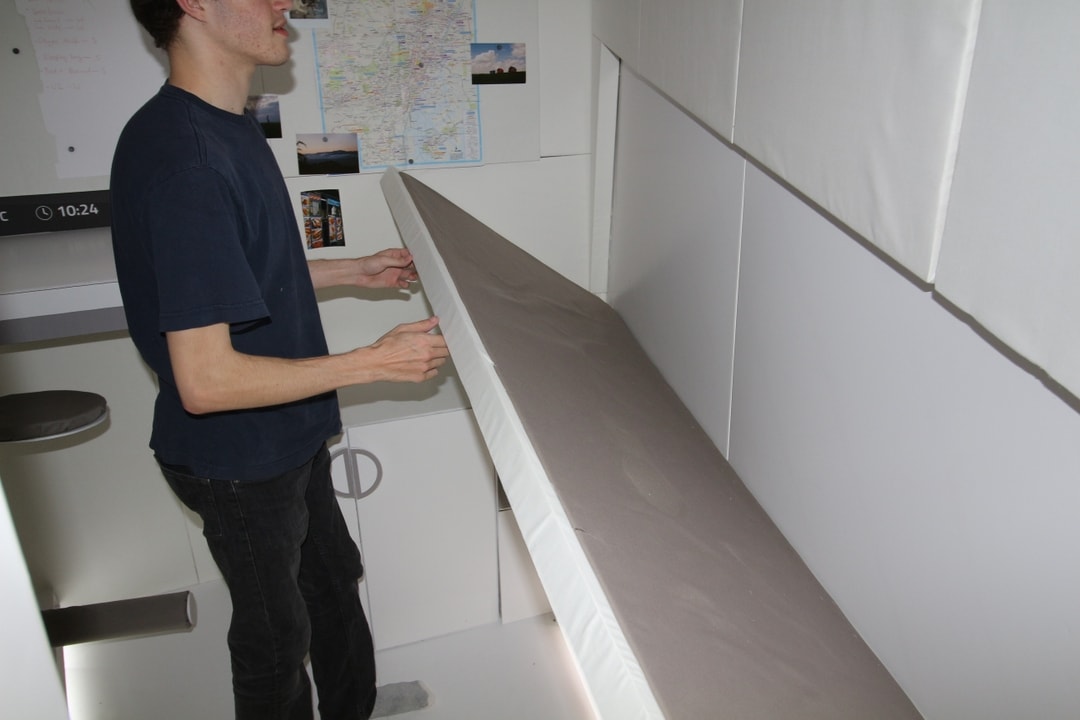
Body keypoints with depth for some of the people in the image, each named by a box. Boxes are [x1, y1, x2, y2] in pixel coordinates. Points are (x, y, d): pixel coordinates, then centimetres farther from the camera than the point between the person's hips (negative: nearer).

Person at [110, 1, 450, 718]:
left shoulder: (227, 126, 0)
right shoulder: (185, 161, -31)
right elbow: (204, 380, -32)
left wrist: (354, 270, 12)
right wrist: (376, 362, -27)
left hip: (289, 438, 10)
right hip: (240, 462, -9)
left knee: (334, 580, 27)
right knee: (277, 632, 15)